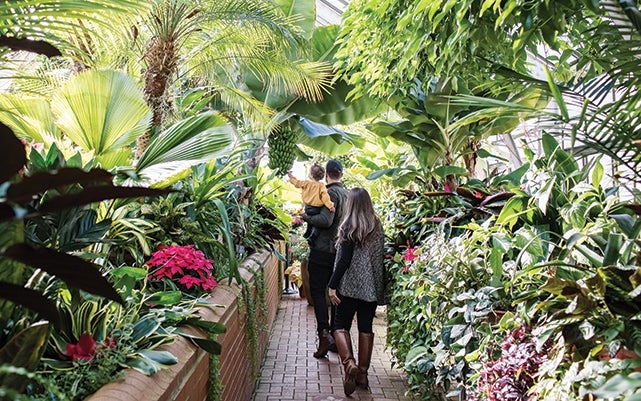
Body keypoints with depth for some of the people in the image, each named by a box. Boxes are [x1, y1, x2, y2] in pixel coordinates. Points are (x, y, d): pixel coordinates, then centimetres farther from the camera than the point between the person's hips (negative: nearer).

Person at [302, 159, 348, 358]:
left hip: (323, 250, -7)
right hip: (341, 251, 7)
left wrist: (306, 216, -12)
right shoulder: (348, 194, 10)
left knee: (317, 292, -1)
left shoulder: (331, 193, -13)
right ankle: (336, 337, 18)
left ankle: (324, 333, -12)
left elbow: (326, 220, -24)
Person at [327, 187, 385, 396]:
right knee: (366, 328, 11)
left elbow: (344, 260, -15)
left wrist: (332, 285, -10)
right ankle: (363, 374, 17)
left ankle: (349, 363, -15)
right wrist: (381, 287, 16)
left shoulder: (349, 227, -12)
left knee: (341, 326, 6)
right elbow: (380, 257, 9)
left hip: (350, 285, -5)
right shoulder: (378, 227, 5)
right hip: (372, 285, 5)